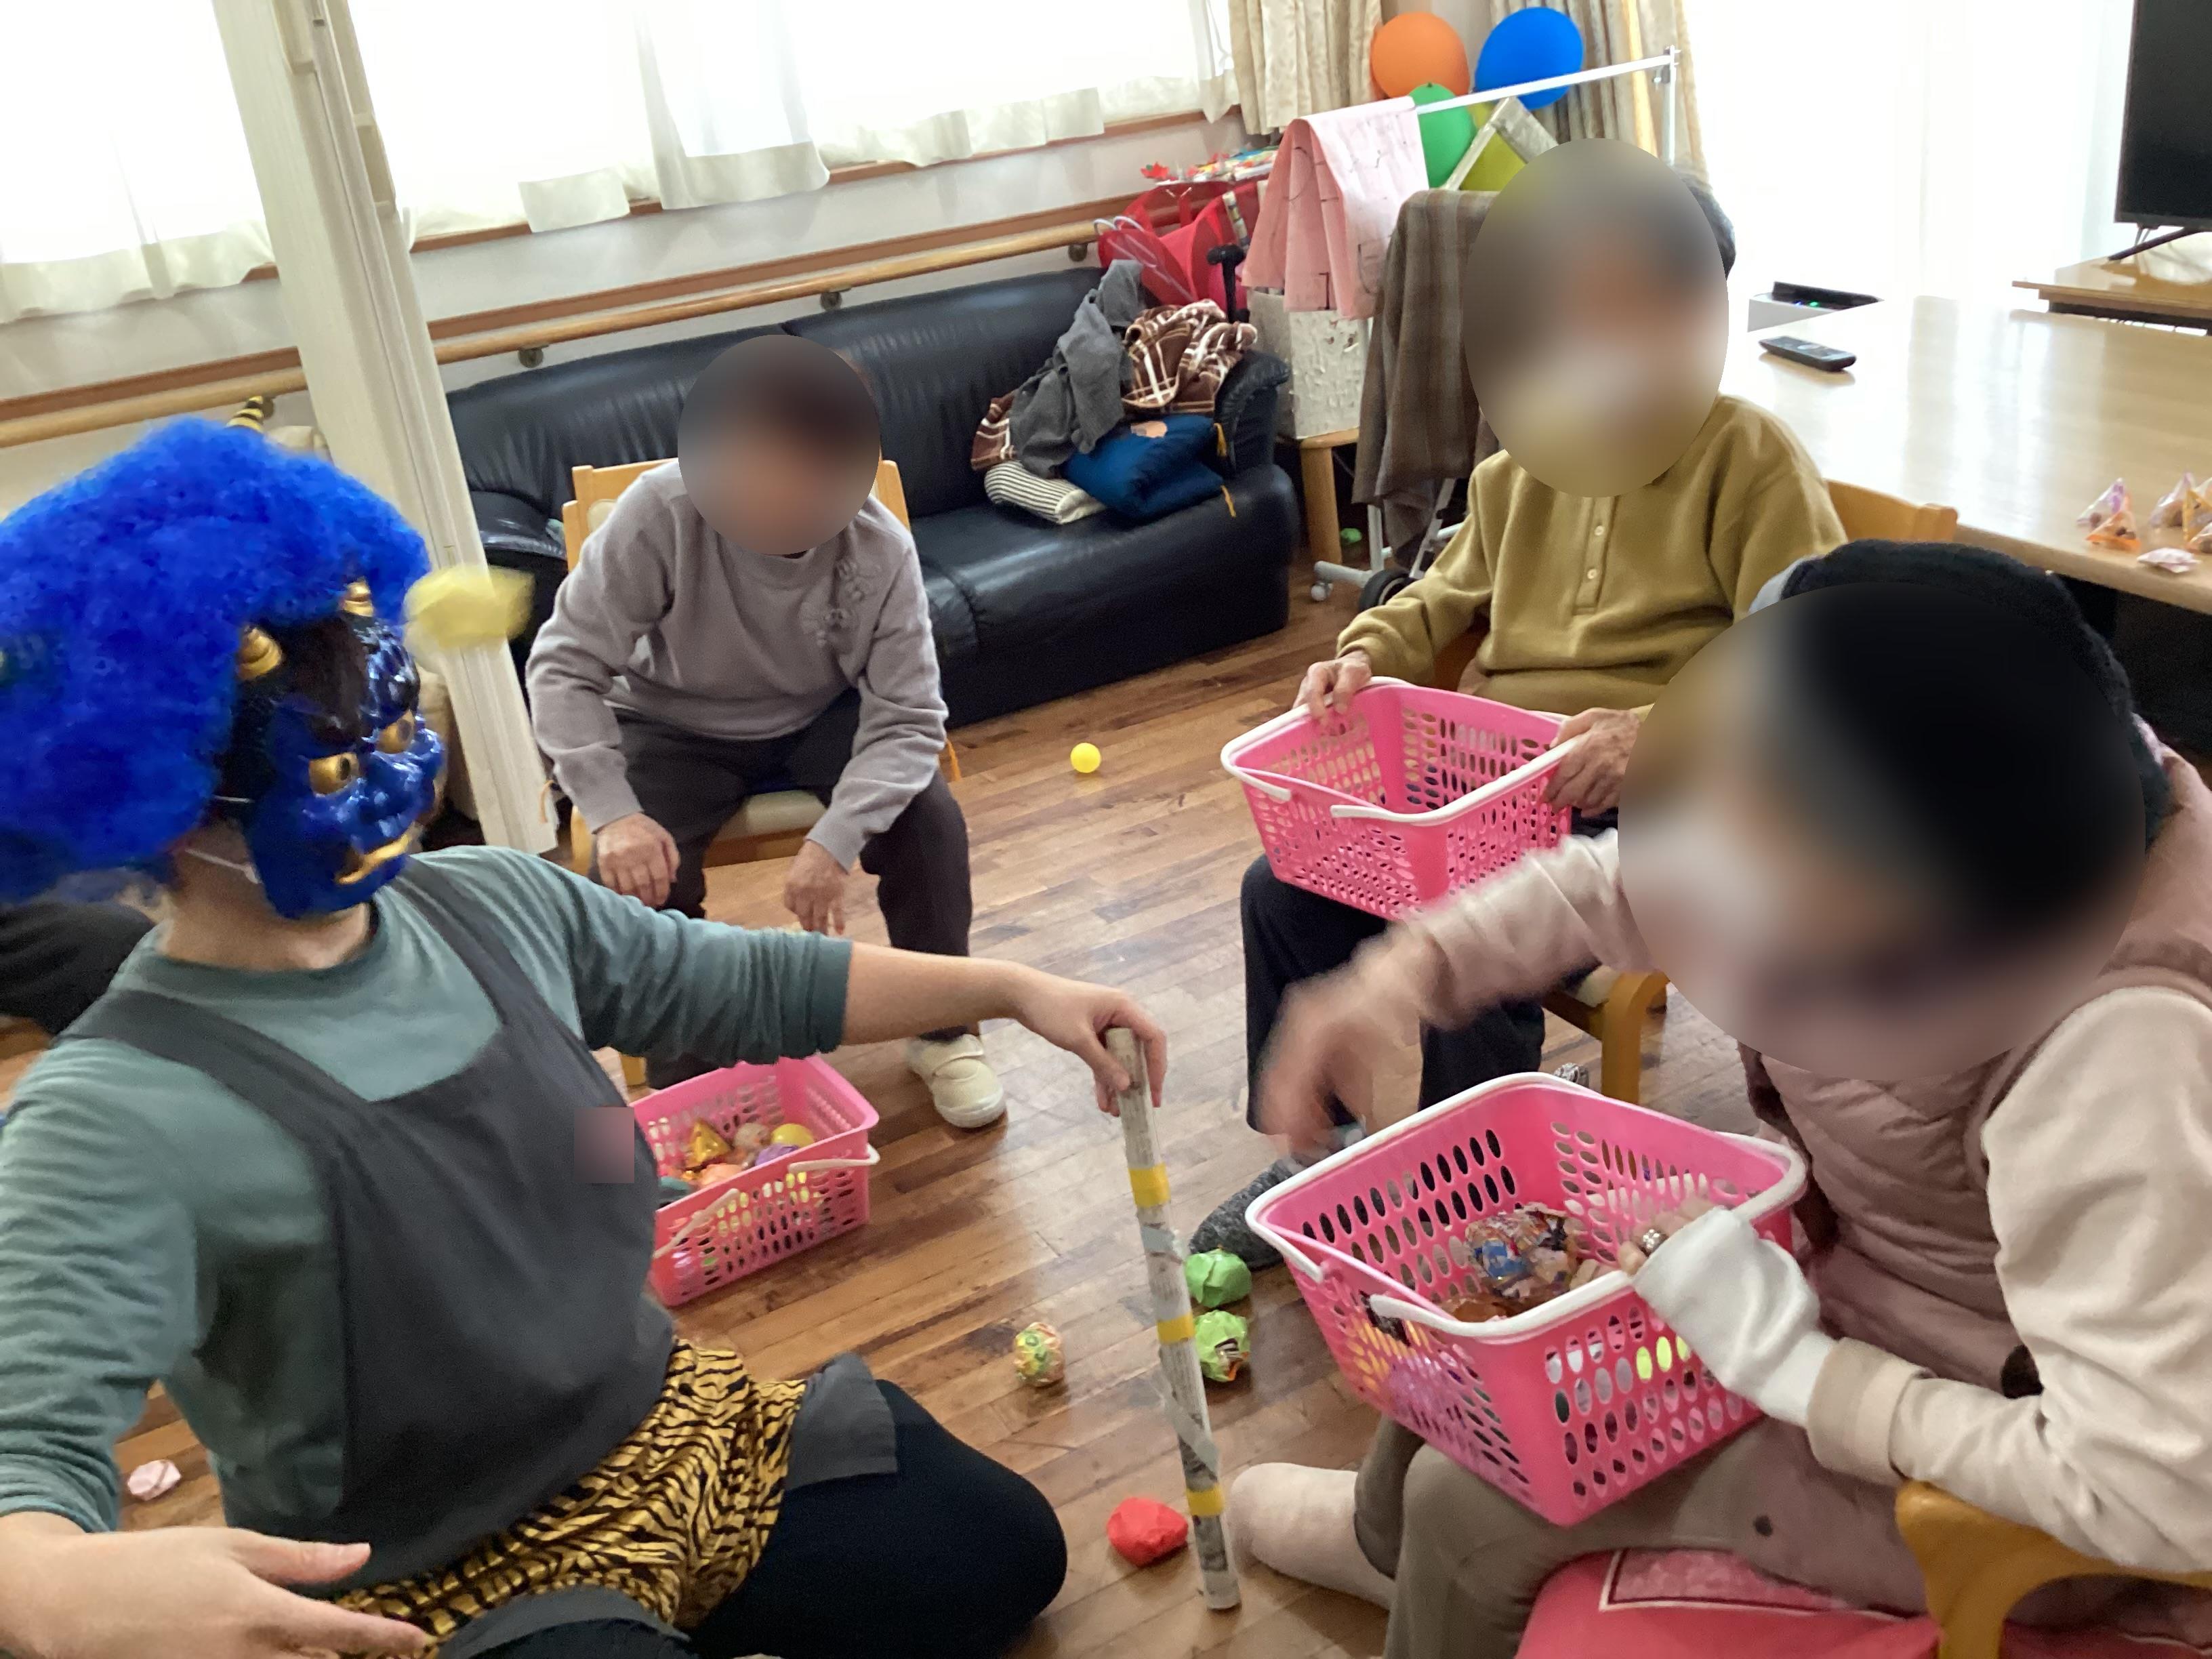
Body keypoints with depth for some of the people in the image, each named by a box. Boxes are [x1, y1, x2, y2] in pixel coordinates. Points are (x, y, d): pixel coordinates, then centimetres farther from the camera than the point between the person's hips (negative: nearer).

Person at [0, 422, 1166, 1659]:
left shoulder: (498, 907, -6)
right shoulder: (122, 1121, -26)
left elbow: (753, 988, 8)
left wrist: (1009, 987, 3)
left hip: (665, 1430, 7)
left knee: (1005, 1552, 15)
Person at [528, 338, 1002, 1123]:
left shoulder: (880, 545, -25)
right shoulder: (660, 514, -29)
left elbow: (909, 719, -24)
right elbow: (564, 666, -24)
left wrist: (834, 841, -39)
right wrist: (613, 812, -37)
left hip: (822, 719, 1)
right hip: (679, 728, -1)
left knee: (930, 817, -22)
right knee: (635, 876, -25)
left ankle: (942, 1029, 3)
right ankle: (684, 1080, 0)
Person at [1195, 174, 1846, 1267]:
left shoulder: (1752, 460, -7)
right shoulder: (1528, 458, 11)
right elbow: (1453, 594, 25)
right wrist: (1370, 650, 4)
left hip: (1644, 802, -6)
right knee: (1286, 889, -9)